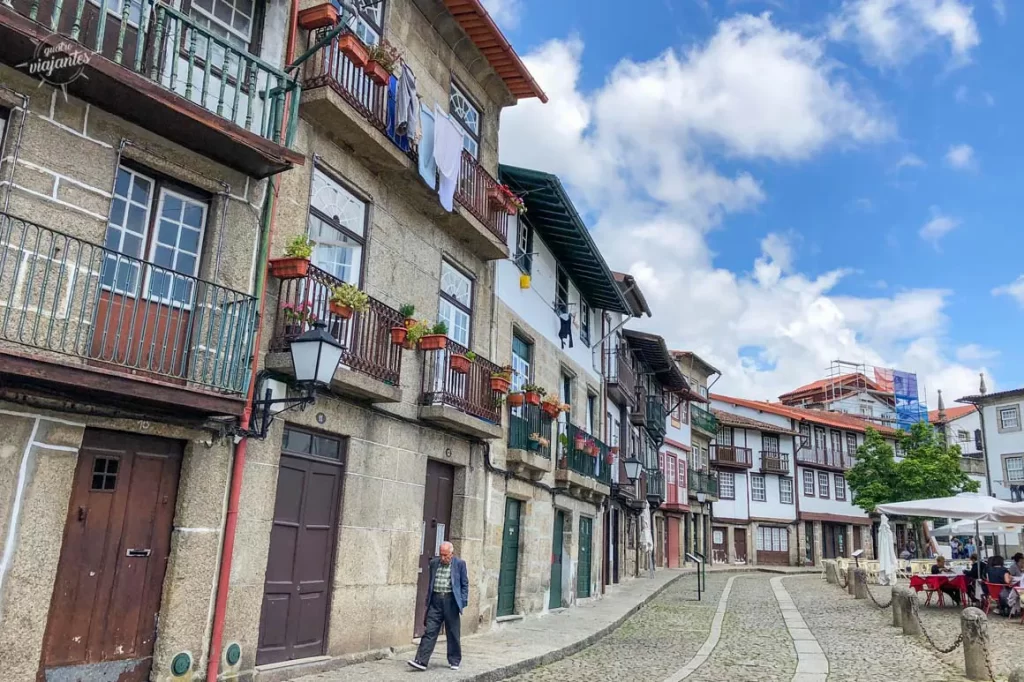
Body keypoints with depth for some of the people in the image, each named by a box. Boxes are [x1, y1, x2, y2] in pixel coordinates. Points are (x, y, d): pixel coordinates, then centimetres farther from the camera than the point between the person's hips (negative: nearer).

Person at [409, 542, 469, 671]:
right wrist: (428, 600, 12)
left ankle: (455, 661, 21)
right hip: (435, 600, 3)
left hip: (451, 601, -3)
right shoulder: (434, 562, 8)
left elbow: (464, 584, 1)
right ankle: (421, 661, -2)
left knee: (453, 634, 7)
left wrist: (463, 602, -7)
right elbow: (430, 583, 16)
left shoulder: (460, 564, -2)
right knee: (430, 632, -2)